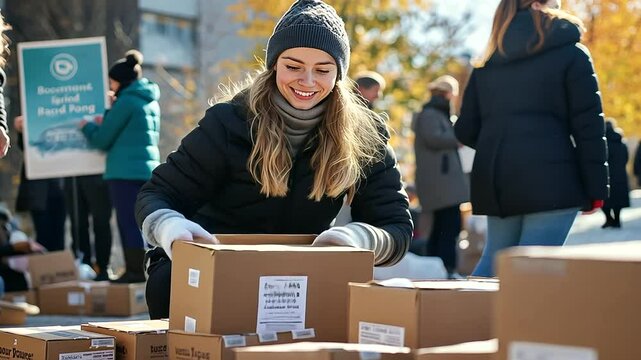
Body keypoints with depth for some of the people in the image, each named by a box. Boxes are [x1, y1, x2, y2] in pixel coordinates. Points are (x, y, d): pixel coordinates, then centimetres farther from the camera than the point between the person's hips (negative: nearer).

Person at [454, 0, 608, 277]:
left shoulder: (486, 66, 16)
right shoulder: (571, 55, 2)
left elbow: (466, 130, 15)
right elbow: (588, 127, -4)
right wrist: (596, 187, -2)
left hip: (494, 183, 5)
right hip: (549, 180, -5)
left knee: (494, 261, 16)